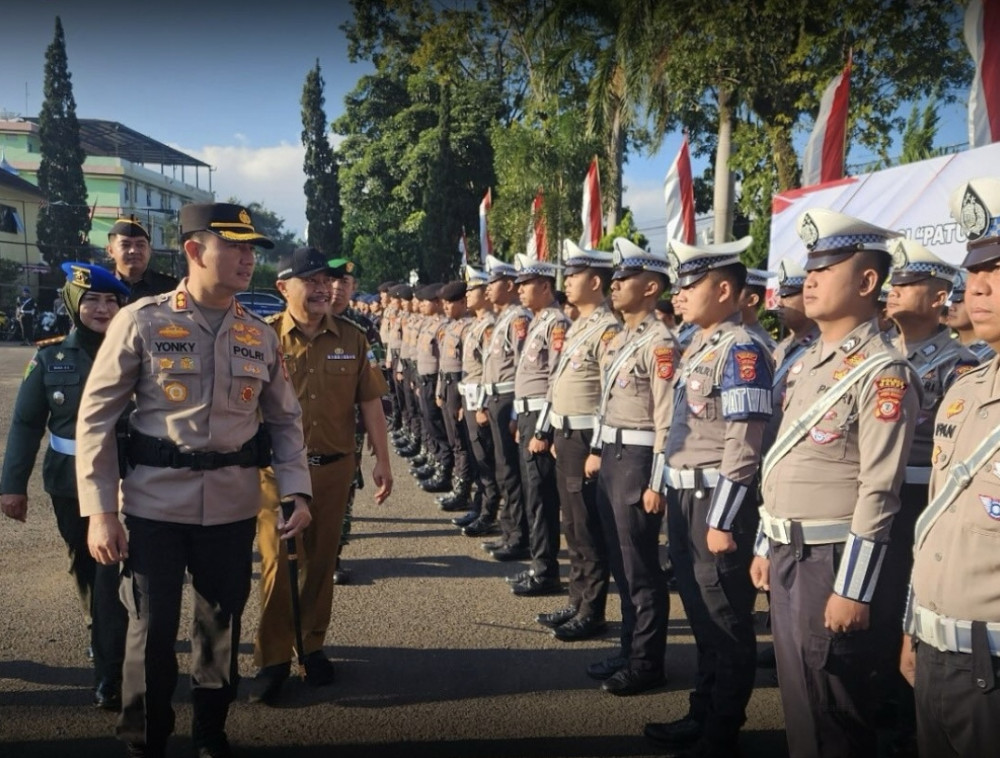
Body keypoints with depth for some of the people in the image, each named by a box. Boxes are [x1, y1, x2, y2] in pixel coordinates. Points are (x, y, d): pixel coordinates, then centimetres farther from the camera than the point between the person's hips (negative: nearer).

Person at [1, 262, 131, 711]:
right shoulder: (51, 356, -1)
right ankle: (105, 640, 41)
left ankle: (108, 675, -1)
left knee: (112, 573, -7)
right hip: (69, 483, 3)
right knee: (84, 568, 17)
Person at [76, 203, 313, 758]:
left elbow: (285, 420, 11)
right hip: (154, 505, -3)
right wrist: (99, 509, -10)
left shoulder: (261, 336, 4)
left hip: (234, 507, 3)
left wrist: (297, 490, -3)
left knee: (222, 626, 14)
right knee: (151, 630, 5)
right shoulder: (140, 322, -6)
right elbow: (96, 417, -5)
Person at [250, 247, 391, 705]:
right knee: (278, 563, 1)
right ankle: (272, 658, 14)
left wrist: (382, 460, 2)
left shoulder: (352, 338, 2)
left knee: (321, 562, 13)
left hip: (335, 468, 3)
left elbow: (370, 402, 5)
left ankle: (312, 645, 29)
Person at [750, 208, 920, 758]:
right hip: (786, 553, 8)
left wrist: (853, 590, -19)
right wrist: (765, 547, 16)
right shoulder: (807, 362, 11)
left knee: (832, 712, 5)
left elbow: (879, 492, -19)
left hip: (832, 560, -8)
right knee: (795, 692, 19)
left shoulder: (882, 372, -15)